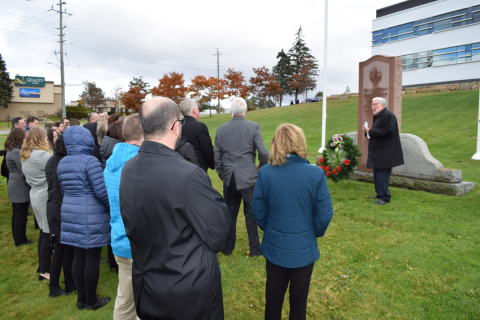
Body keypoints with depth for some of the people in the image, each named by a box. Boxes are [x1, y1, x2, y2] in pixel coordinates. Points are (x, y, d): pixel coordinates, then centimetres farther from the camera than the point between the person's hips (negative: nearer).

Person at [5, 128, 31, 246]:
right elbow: (24, 171, -21)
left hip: (15, 186, 10)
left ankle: (18, 238, 28)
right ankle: (21, 240, 12)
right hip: (21, 188, -10)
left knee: (17, 214, 17)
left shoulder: (10, 151, 11)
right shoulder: (17, 152, -19)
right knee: (21, 215, 1)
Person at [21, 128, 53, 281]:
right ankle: (44, 271, 7)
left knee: (44, 232, 19)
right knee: (49, 234, 0)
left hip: (35, 195, 9)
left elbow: (29, 178, 16)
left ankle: (42, 266, 30)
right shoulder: (43, 156, -19)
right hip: (46, 197, -9)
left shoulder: (25, 157, 10)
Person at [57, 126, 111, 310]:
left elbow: (64, 190, 16)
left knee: (78, 256, 15)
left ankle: (81, 298, 27)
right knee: (92, 257, 5)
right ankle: (91, 300, 18)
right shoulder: (90, 161, -16)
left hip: (71, 215, 8)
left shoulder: (62, 163, 9)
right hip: (91, 217, -7)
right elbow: (101, 190, -20)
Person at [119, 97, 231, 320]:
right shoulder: (189, 175, -28)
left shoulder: (128, 170, -5)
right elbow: (217, 237, -20)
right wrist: (217, 201, -6)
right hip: (190, 293, -6)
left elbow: (131, 225, 5)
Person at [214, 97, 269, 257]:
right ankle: (255, 248, 21)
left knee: (230, 213, 15)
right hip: (248, 177, -3)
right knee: (251, 213, 10)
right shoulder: (253, 127, -7)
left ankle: (227, 248, 28)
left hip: (229, 179, 3)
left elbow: (217, 157, 5)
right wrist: (262, 166, 10)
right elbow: (263, 152, -11)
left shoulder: (221, 129, 1)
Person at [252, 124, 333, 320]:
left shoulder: (265, 173, -16)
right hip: (304, 248, -1)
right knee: (299, 298, 22)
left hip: (274, 247, 1)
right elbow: (325, 214, -12)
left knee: (273, 296, 23)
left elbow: (258, 212, -8)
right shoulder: (316, 174, -18)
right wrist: (315, 233, 8)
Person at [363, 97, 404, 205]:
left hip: (385, 153, -10)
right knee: (377, 174, 15)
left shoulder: (388, 115, -13)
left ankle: (385, 197, 0)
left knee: (383, 175, -8)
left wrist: (371, 131, -17)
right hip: (378, 152, 10)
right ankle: (380, 194, 26)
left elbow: (388, 131, -23)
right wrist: (368, 130, 5)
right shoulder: (377, 116, 17)